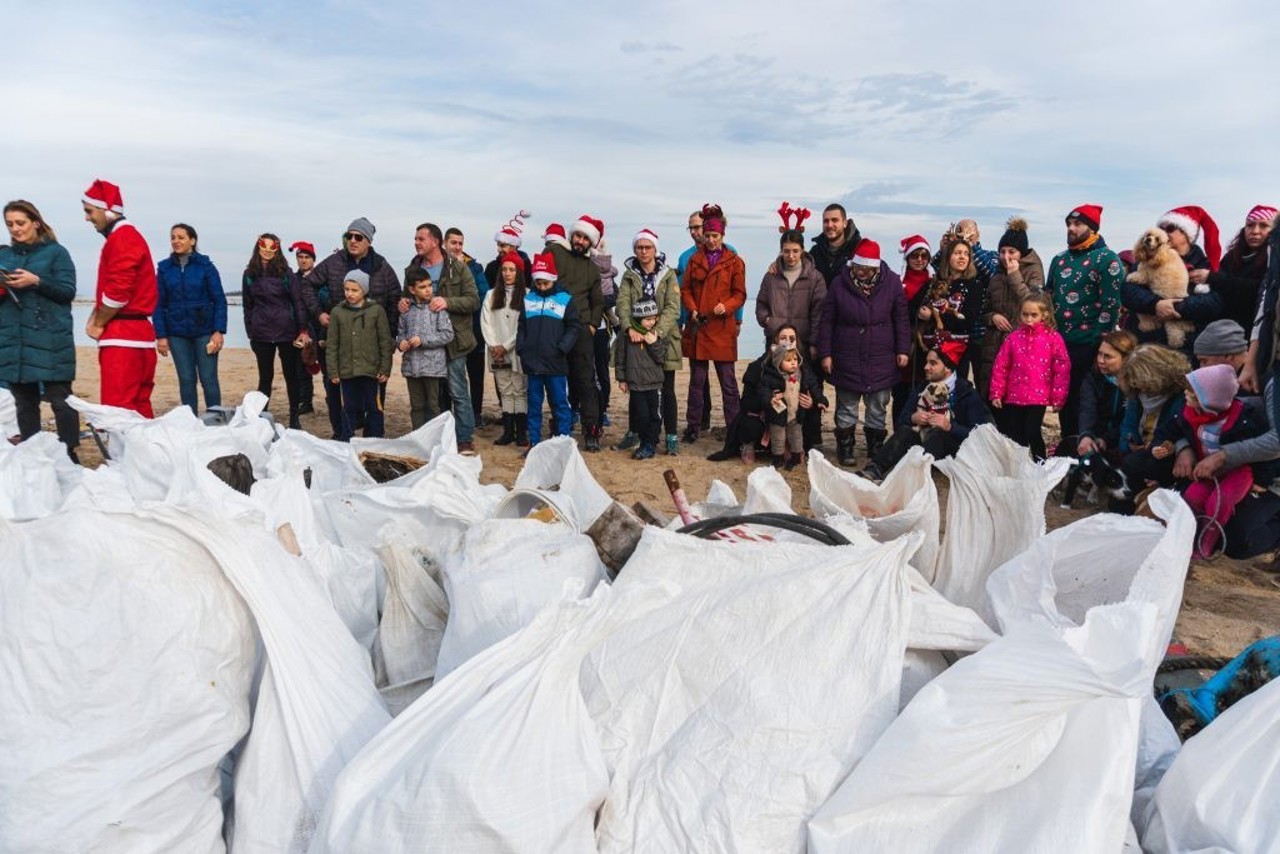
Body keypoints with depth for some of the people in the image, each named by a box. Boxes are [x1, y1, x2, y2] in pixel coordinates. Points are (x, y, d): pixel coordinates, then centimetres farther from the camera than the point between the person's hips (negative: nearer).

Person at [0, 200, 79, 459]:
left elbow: (68, 292, -4)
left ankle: (70, 456, -1)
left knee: (60, 400, -6)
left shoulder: (56, 252, 3)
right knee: (24, 403, 7)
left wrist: (36, 281, -17)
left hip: (50, 340, -4)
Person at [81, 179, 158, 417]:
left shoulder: (122, 238, -10)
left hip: (123, 336, -10)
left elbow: (118, 291, -19)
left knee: (117, 409, -11)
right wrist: (95, 319, 8)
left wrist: (98, 325, -7)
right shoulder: (126, 236, 20)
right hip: (138, 334, 10)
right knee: (138, 406, 12)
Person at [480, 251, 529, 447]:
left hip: (518, 351, -4)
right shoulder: (492, 295, 11)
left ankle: (522, 432, 2)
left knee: (520, 391, -1)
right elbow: (486, 322, 6)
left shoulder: (526, 295, -3)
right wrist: (493, 346, -5)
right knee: (505, 392, 8)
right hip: (497, 353, 4)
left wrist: (506, 346, -9)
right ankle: (508, 431, 12)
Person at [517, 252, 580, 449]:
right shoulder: (528, 299, 9)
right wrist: (521, 349, 2)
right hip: (532, 362, 3)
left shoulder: (564, 299, 1)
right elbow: (521, 327, 14)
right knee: (534, 405, 9)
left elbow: (575, 327, -1)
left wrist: (562, 349, -10)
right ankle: (534, 443, 17)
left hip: (556, 363, -3)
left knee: (560, 403, 3)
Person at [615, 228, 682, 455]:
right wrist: (630, 328, -26)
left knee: (667, 390, 2)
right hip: (636, 339, 2)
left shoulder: (668, 275, 0)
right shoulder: (629, 275, 6)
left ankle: (672, 436, 9)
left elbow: (673, 307, -11)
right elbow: (622, 302, -8)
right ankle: (635, 432, 22)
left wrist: (658, 331, -26)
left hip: (664, 339, -2)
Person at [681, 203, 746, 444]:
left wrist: (726, 306, -17)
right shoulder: (695, 260, 11)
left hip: (723, 328, -3)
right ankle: (693, 426, 16)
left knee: (728, 381, 1)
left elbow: (740, 295, 2)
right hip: (697, 327, 3)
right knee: (696, 380, 9)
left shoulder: (734, 262, 3)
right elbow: (685, 289, 11)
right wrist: (692, 309, -7)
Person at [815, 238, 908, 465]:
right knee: (846, 409, 8)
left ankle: (876, 449, 24)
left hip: (881, 360, 1)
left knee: (878, 409, 10)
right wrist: (825, 353, -2)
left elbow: (901, 319, 3)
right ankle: (845, 448, 21)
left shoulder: (892, 282, -4)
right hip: (847, 359, -1)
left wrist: (903, 350, 0)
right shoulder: (840, 283, -5)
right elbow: (826, 321, -1)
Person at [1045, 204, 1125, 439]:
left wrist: (1098, 342, -17)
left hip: (1088, 346, -6)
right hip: (1059, 343, 6)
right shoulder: (1059, 260, 14)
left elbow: (1111, 304, -12)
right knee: (1065, 397, 14)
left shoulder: (1106, 259, -6)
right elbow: (1048, 297, 20)